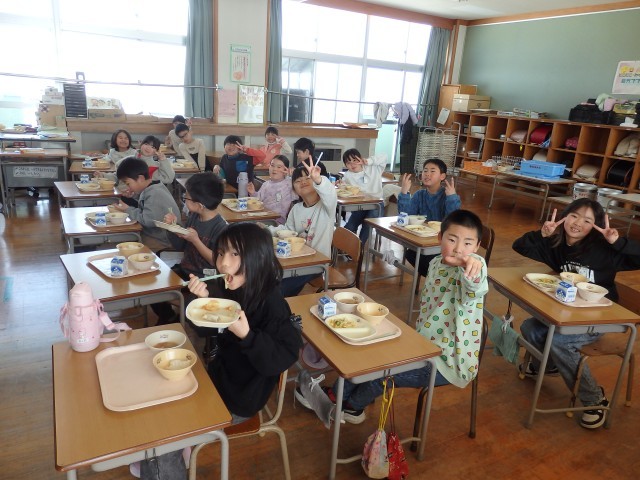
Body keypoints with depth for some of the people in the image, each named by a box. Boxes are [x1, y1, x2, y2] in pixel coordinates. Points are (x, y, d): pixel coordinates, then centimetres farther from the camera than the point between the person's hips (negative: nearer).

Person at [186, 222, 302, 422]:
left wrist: (246, 335, -41)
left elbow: (284, 357, -28)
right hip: (220, 373, 6)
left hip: (241, 398, -6)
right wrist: (203, 298, -16)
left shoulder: (271, 303, -29)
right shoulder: (223, 288, -9)